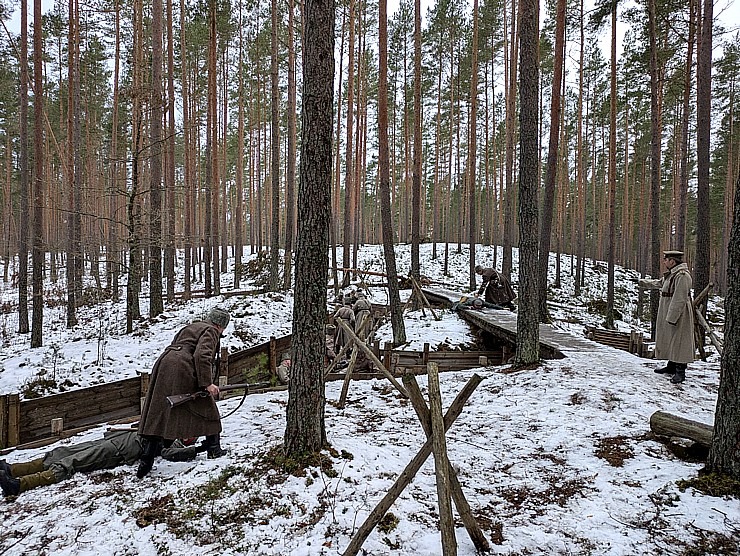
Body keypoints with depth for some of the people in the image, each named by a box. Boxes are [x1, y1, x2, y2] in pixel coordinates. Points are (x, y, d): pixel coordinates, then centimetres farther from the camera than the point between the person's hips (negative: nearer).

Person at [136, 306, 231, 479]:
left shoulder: (189, 328, 29)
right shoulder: (210, 331, 3)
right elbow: (202, 356, -14)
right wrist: (207, 383, -15)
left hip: (163, 364, 8)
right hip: (182, 369, -8)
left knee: (158, 415, 8)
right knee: (207, 408, 9)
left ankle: (146, 461, 4)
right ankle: (214, 450, 18)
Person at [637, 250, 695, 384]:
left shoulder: (682, 275, -20)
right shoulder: (671, 274, 13)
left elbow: (679, 299, -25)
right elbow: (658, 283, 32)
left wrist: (672, 317, -25)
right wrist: (640, 281, 37)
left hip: (679, 314, -11)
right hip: (668, 313, 11)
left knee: (678, 340, -5)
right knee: (670, 340, 16)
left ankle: (680, 371, 0)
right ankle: (671, 367, 27)